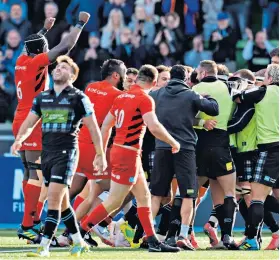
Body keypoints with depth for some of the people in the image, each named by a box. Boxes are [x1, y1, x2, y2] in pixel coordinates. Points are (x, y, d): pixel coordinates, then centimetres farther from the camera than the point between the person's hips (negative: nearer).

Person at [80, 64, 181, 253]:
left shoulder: (122, 97, 11)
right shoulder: (145, 99, -12)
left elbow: (105, 126, 13)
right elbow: (154, 127, -22)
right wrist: (173, 142, -7)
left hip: (118, 149, 9)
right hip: (128, 154, -9)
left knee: (144, 197, 13)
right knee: (114, 202, -5)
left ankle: (153, 241, 13)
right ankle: (79, 233, -5)